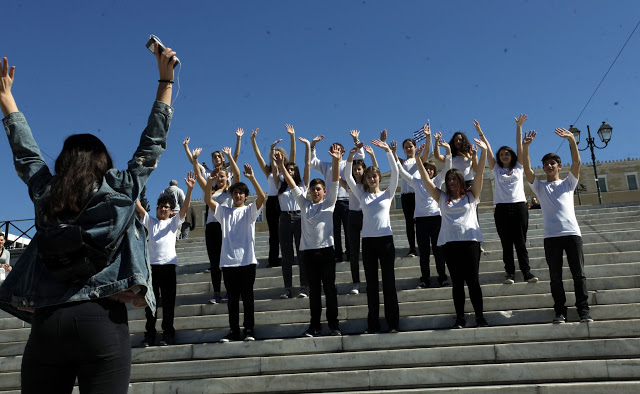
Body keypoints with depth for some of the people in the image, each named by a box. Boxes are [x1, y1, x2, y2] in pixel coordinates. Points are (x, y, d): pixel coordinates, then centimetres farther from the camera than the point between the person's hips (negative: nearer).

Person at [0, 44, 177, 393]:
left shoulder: (45, 195, 11)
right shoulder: (121, 192, 4)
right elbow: (152, 143, 10)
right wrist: (165, 79, 16)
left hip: (46, 324, 3)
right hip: (102, 321, -3)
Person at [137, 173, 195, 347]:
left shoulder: (174, 222, 14)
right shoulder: (150, 221, 20)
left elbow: (185, 207, 0)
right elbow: (139, 207, 9)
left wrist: (189, 189, -14)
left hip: (168, 264, -2)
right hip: (151, 264, 2)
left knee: (168, 301, -1)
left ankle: (168, 334, 5)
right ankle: (149, 334, 8)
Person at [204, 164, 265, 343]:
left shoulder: (250, 211, 7)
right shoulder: (224, 211, 14)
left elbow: (261, 196, -10)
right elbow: (208, 199, 1)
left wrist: (252, 178, -22)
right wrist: (210, 181, -14)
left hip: (247, 261, -2)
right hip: (228, 261, 3)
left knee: (247, 297, 1)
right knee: (232, 299, 7)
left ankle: (249, 330, 7)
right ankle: (233, 331, 13)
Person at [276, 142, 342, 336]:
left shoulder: (329, 203, 7)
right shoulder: (304, 204, 13)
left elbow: (335, 182, -5)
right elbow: (292, 185, 7)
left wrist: (336, 161, -17)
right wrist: (281, 166, -1)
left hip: (326, 249, -2)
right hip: (308, 251, 2)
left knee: (330, 288, 2)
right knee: (314, 289, 8)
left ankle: (333, 324, 9)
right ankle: (315, 325, 13)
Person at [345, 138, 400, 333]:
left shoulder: (388, 194, 7)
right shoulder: (362, 195, 11)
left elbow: (395, 173, -6)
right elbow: (348, 177, 1)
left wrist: (388, 151, -16)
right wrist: (351, 155, -12)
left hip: (386, 239, -2)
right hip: (368, 241, 2)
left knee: (389, 282, 1)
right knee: (371, 284, 5)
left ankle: (393, 323, 8)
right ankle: (373, 324, 11)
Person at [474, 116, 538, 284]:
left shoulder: (519, 167, 14)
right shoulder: (496, 169, 14)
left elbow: (519, 146, 10)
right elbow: (488, 150, 9)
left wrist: (519, 126, 7)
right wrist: (480, 133, 5)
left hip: (519, 206, 0)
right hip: (502, 208, 0)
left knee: (521, 242, 0)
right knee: (506, 243, 0)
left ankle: (526, 271, 2)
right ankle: (510, 273, 2)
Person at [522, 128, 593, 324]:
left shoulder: (568, 183, 17)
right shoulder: (540, 186, 17)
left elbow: (576, 163, 3)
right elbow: (527, 169, 1)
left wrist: (571, 140, -10)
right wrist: (525, 147, -11)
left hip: (572, 232, 0)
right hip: (551, 236, 0)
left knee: (579, 273, -3)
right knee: (555, 277, 0)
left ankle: (584, 310, 1)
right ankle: (560, 311, 4)